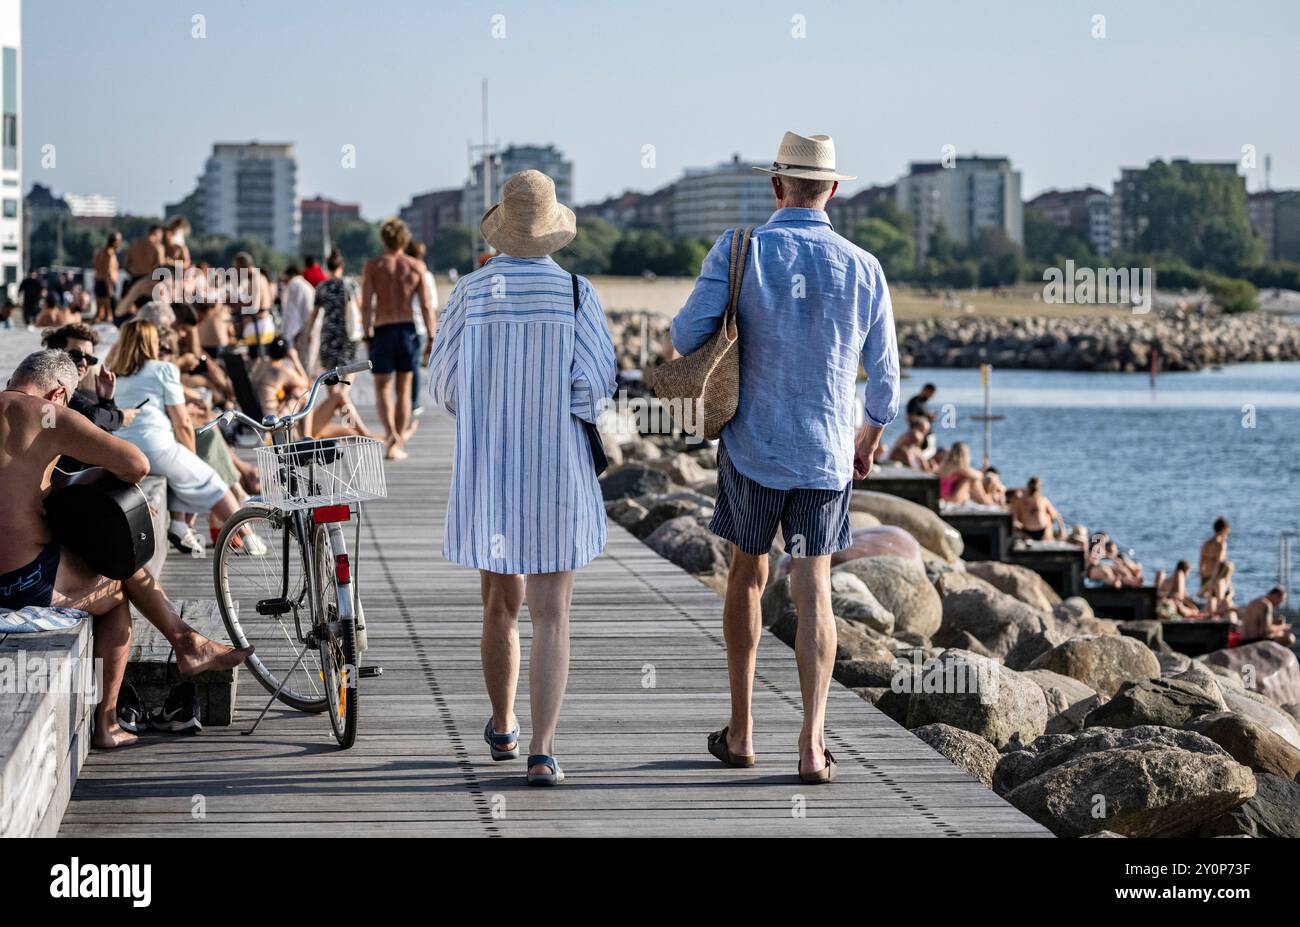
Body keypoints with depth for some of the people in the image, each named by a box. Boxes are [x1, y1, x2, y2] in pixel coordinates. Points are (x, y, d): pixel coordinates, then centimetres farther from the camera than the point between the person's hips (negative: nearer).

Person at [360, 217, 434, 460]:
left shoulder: (373, 265, 1)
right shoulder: (416, 266, 4)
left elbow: (366, 305, -6)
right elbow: (426, 306, 0)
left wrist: (367, 335, -1)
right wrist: (432, 339, 4)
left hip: (383, 330, -1)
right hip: (408, 329, 1)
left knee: (382, 387, 9)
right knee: (404, 389, 11)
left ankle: (390, 432, -17)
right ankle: (398, 446, 11)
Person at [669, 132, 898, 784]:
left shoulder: (740, 250, -9)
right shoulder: (863, 269, -3)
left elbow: (686, 336, -10)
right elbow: (884, 374, 5)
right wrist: (873, 431, 25)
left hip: (752, 449, 0)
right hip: (826, 456, 1)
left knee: (747, 577, 17)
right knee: (813, 594, 3)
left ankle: (740, 731, 22)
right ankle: (812, 745, -7)